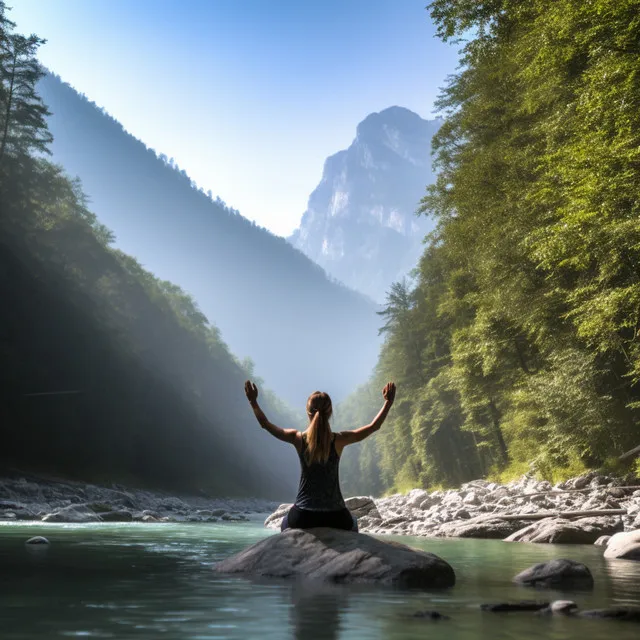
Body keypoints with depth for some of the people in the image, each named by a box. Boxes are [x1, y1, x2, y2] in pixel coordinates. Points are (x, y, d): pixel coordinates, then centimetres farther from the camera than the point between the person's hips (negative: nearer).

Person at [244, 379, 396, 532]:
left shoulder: (299, 439, -7)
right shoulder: (338, 440, -8)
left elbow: (265, 424, 6)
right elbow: (373, 426, 3)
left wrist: (253, 401, 16)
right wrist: (388, 402, 11)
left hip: (302, 517, 0)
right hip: (335, 517, 0)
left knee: (285, 525, 37)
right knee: (352, 526, 36)